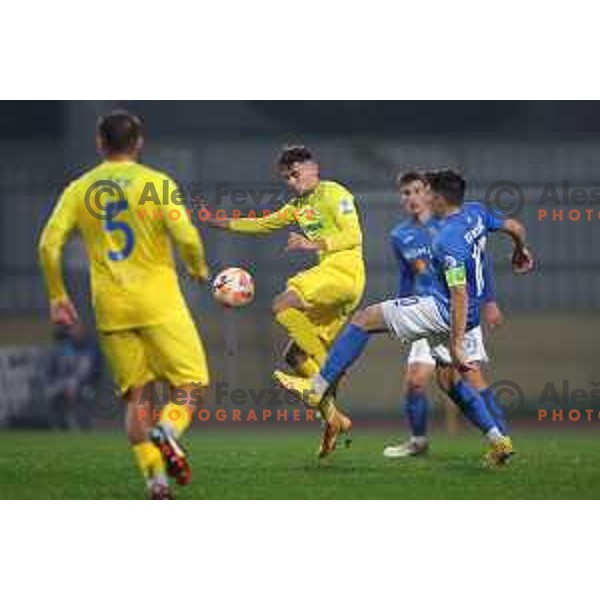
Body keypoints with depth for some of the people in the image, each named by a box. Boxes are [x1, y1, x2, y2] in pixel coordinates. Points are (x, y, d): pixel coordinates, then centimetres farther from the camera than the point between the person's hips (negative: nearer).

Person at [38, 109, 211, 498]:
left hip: (111, 308, 3)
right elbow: (187, 238, -12)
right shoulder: (156, 183, -4)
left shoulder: (79, 189, 6)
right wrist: (199, 269, 9)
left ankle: (155, 477, -1)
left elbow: (49, 245, 0)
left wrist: (58, 298, 10)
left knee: (137, 393, 11)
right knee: (193, 382, 4)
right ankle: (169, 430, -27)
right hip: (158, 303, -3)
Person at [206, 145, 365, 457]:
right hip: (329, 274, 9)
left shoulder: (334, 194, -1)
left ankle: (327, 370, -25)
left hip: (345, 270, -9)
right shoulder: (299, 205, 23)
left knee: (283, 306, -28)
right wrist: (223, 223, 20)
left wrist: (313, 244, -22)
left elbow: (353, 236, -11)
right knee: (295, 355, 3)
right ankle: (332, 417, 4)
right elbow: (264, 224, 30)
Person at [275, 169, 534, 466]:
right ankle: (498, 441, 15)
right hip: (470, 315, 10)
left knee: (364, 318, -6)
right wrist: (520, 251, 40)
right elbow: (515, 227, 16)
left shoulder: (447, 241, -23)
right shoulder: (476, 213, 2)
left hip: (443, 310, -10)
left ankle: (318, 387, -7)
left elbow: (460, 295, -27)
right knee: (449, 378, 22)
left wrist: (457, 346, -26)